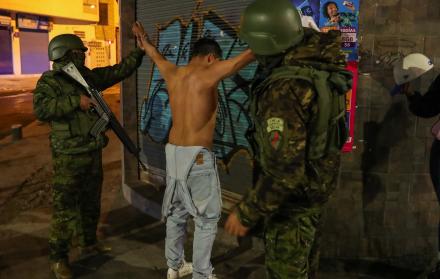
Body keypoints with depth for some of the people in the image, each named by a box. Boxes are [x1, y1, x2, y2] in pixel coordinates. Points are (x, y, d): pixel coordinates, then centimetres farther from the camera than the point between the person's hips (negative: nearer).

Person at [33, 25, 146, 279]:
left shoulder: (89, 76, 9)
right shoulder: (50, 81, -10)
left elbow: (119, 70, 13)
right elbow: (41, 108, -26)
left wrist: (140, 51, 9)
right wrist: (76, 101, -28)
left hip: (93, 152, 7)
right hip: (69, 156, -7)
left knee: (91, 202, 19)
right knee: (65, 207, 0)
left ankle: (89, 242, 37)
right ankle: (58, 258, 14)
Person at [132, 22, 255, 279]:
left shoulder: (173, 73, 7)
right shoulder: (207, 74, -13)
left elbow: (156, 55, 27)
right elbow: (244, 58, -15)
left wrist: (145, 40, 47)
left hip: (174, 152, 8)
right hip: (197, 156, -8)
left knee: (177, 212, 18)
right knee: (207, 218, 5)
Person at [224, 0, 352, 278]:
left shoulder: (285, 89, -33)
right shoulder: (321, 67, -8)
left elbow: (285, 168, -32)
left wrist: (247, 213, -24)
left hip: (293, 193, -9)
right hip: (317, 182, 9)